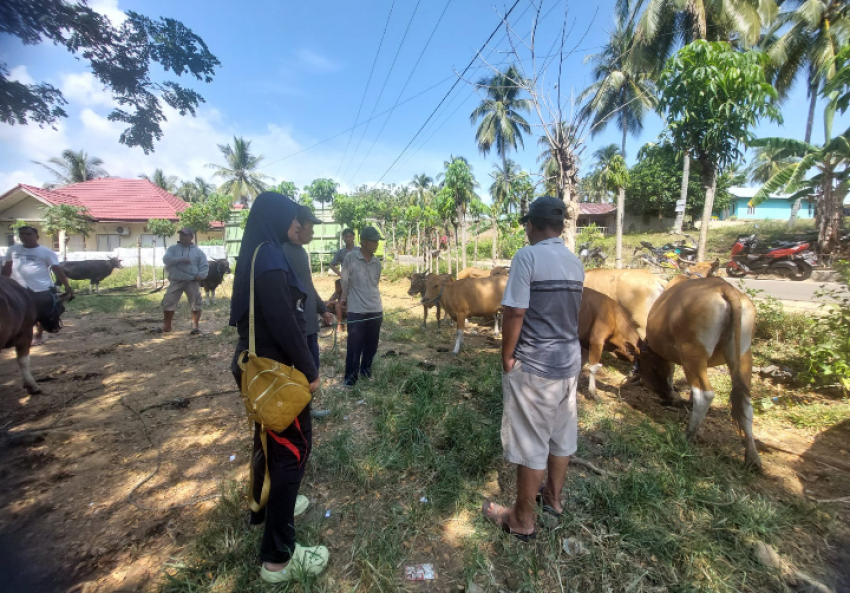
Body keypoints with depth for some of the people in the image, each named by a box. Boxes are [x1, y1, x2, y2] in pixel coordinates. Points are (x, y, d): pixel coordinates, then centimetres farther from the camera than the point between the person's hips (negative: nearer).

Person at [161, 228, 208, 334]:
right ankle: (166, 325, 17)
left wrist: (201, 275, -13)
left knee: (196, 303, -4)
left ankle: (195, 325, 5)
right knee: (168, 302, 1)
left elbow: (205, 266, 6)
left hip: (192, 282, -1)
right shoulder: (173, 248, 9)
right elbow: (166, 259, -8)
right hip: (176, 281, 1)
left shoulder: (197, 251, 8)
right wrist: (181, 259, -21)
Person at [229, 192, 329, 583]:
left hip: (261, 365, 10)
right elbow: (283, 323, -26)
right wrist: (309, 370, -16)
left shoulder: (259, 254, 11)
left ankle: (265, 507, 48)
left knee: (270, 438, 25)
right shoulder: (270, 258, -20)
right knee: (293, 447, 1)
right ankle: (278, 557, 15)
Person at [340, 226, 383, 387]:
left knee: (371, 345, 13)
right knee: (354, 345, 1)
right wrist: (344, 298, 10)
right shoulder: (350, 257, -10)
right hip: (356, 311, -4)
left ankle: (365, 369, 34)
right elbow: (344, 281, 1)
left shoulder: (377, 262, 5)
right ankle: (351, 375, 18)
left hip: (376, 310, 5)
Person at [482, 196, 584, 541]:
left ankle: (522, 520, 24)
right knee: (561, 436, 21)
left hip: (534, 365, -7)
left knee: (530, 444, 6)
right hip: (570, 361, 8)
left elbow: (515, 312, -20)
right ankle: (552, 498, 42)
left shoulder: (527, 256, -16)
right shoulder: (575, 263, 6)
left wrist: (507, 357, -9)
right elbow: (572, 312, 11)